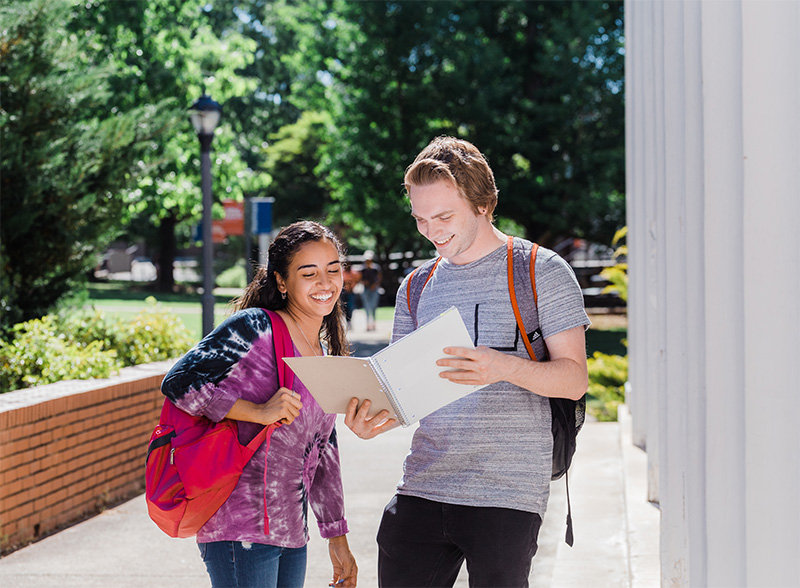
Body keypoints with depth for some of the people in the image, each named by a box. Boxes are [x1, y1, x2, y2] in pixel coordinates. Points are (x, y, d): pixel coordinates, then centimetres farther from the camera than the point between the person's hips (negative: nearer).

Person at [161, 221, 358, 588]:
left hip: (291, 534, 8)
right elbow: (179, 383, -17)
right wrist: (259, 412, -22)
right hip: (241, 528, -8)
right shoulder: (255, 329, -8)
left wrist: (337, 538, 19)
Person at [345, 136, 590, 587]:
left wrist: (506, 367, -24)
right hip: (422, 487, 4)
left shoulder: (542, 272, 0)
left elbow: (575, 378, -5)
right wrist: (376, 418, -6)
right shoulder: (416, 288, 15)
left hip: (508, 494, -4)